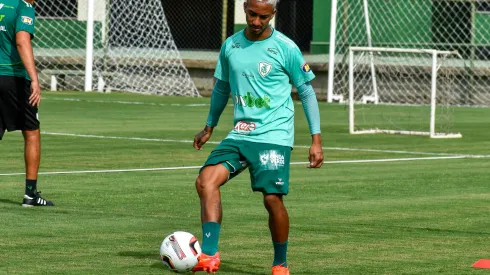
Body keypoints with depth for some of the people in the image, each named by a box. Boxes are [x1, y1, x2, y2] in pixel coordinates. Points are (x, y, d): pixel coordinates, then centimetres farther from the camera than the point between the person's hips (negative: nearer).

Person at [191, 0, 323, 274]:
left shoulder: (286, 48, -5)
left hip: (274, 135, -4)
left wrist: (316, 140, -2)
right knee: (206, 180, -16)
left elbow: (307, 92, 1)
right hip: (239, 135, 4)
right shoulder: (230, 46, 8)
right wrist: (209, 128, 30)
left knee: (273, 198, -10)